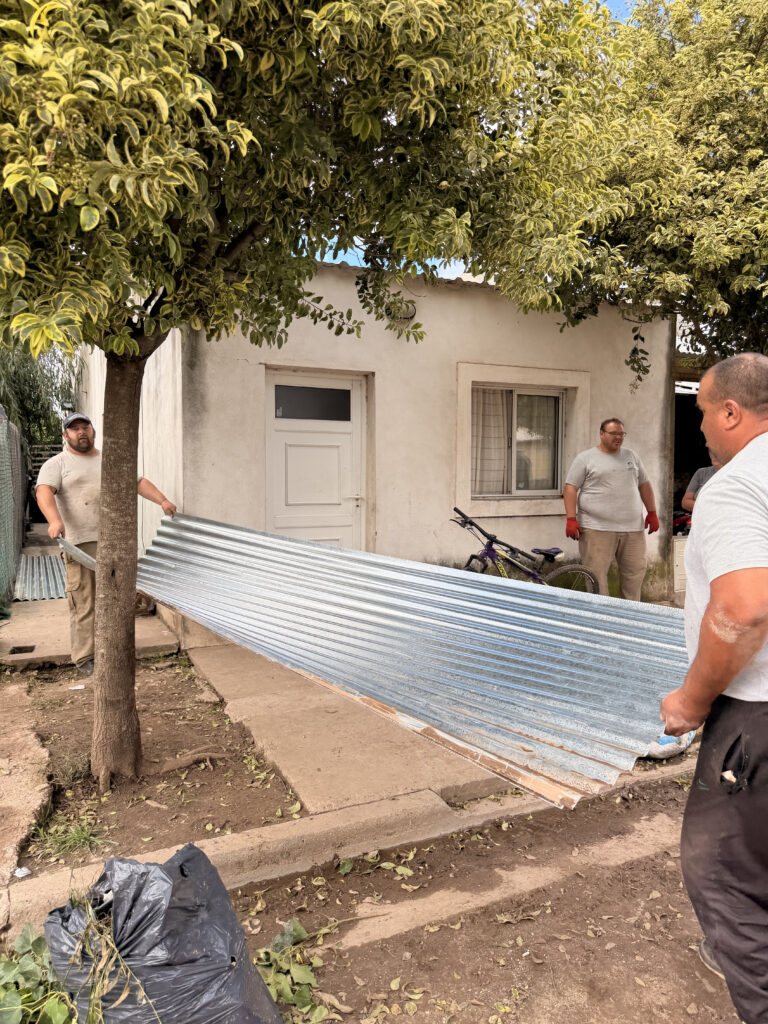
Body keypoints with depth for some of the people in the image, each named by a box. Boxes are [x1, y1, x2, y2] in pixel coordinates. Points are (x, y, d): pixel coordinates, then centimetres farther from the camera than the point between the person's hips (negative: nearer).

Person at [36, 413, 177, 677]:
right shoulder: (57, 464, 3)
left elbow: (139, 481, 17)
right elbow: (44, 491, -14)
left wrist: (162, 500, 0)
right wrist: (55, 520, -33)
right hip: (79, 543, -4)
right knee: (83, 603, -5)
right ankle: (84, 658, 3)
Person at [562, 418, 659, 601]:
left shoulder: (630, 456, 18)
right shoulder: (585, 458, 2)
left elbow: (644, 485, 23)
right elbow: (571, 488, -3)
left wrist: (652, 513, 16)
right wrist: (571, 519, -12)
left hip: (632, 529, 5)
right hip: (597, 529, -5)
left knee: (635, 571, 9)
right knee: (596, 575, -6)